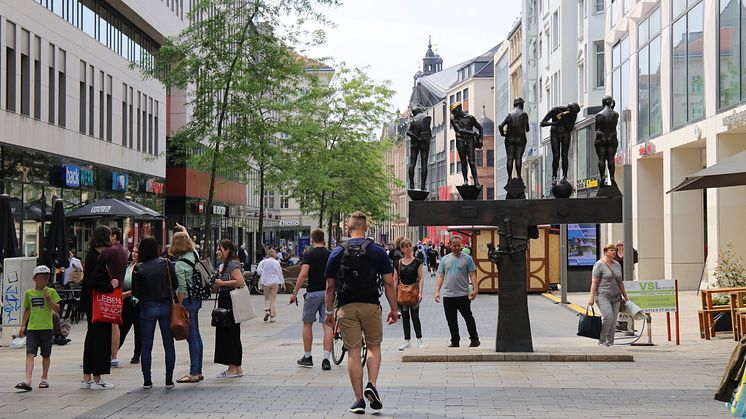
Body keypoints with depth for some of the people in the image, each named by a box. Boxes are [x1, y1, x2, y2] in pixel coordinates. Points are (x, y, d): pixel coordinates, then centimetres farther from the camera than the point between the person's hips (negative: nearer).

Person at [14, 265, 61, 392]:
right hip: (32, 328, 1)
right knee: (30, 353, -10)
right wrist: (23, 326, 16)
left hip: (47, 328, -1)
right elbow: (27, 310, 18)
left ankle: (44, 378, 24)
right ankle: (27, 380, -18)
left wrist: (49, 299, -17)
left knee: (46, 355, 9)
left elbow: (57, 310, -3)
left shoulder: (51, 292, 1)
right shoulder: (29, 293, 9)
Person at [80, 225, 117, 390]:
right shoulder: (101, 258, -18)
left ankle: (86, 378, 20)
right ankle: (97, 379, 2)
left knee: (91, 338, 15)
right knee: (101, 338, -2)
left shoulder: (91, 255, 10)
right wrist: (111, 286, -15)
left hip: (90, 304, 10)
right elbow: (95, 282, -27)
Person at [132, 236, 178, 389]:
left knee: (146, 346, 7)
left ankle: (147, 380, 7)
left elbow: (135, 293, -7)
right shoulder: (166, 263, -4)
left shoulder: (138, 268, -7)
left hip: (147, 308, -1)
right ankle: (169, 379, 6)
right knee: (169, 344, 7)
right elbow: (175, 284, -3)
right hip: (166, 306, 1)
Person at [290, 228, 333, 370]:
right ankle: (326, 359, -7)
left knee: (307, 324, 13)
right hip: (328, 292, 3)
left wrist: (295, 292, -12)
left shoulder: (309, 255, -6)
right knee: (327, 325, 0)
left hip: (313, 293, -3)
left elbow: (303, 274, -16)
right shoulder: (330, 255, 6)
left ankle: (307, 357, 19)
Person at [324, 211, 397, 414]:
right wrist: (393, 309, 8)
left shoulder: (337, 252, 3)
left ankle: (359, 400, 4)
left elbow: (330, 287, 5)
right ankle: (371, 384, -4)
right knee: (374, 347, 16)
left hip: (347, 308, 1)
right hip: (371, 306, 0)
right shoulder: (377, 251, 0)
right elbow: (389, 283, -1)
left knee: (353, 352, 4)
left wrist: (329, 311, 15)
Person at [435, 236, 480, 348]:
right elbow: (441, 276, 10)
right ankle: (455, 341, 17)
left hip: (463, 295, -3)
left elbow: (472, 275, -2)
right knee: (451, 321, 8)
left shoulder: (467, 258, 1)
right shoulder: (445, 259, 11)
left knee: (468, 318, 0)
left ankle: (474, 339, 11)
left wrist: (475, 289, -14)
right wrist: (437, 291, 1)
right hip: (448, 296, 4)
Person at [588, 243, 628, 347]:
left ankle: (610, 342, 7)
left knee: (614, 320, 1)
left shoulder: (617, 265, 14)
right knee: (608, 316, -21)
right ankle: (601, 340, -8)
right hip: (602, 296, -6)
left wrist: (624, 296, 24)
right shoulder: (599, 265, -5)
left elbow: (620, 282, 22)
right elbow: (594, 282, -10)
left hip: (615, 297, 6)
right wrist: (591, 297, -16)